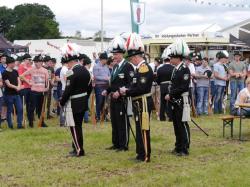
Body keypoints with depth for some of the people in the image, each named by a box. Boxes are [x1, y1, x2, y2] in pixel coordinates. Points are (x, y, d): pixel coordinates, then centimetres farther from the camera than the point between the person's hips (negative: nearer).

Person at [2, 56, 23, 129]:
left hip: (16, 94, 5)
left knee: (20, 109, 0)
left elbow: (19, 81, 5)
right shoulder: (5, 73, -9)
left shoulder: (15, 72, 9)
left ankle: (19, 124, 6)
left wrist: (19, 87, -15)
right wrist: (16, 87, -19)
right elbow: (8, 84, -14)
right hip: (9, 94, -5)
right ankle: (10, 125, 11)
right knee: (9, 110, 3)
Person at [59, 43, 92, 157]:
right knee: (78, 126, 16)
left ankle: (79, 150, 2)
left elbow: (68, 90, -20)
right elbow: (89, 87, 14)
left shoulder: (72, 72, -19)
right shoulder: (85, 70, 8)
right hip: (83, 103, 9)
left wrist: (61, 102, -8)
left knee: (74, 127, -1)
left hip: (73, 104, -9)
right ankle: (77, 147, 23)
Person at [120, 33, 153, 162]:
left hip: (143, 103, -10)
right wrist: (127, 90, 0)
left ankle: (145, 156, 3)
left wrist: (126, 92, -15)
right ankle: (141, 154, 23)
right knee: (140, 129, 15)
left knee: (143, 129, -4)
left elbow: (141, 88, -24)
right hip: (139, 103, 10)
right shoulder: (140, 68, 14)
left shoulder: (144, 68, -17)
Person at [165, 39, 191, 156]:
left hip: (182, 101, -8)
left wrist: (171, 95, -18)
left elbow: (184, 87, -20)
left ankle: (184, 149, 4)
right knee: (176, 124, 13)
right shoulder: (175, 69, 12)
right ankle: (178, 147, 23)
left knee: (183, 125, -2)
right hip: (175, 101, 8)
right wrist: (170, 95, 3)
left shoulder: (185, 69, -14)